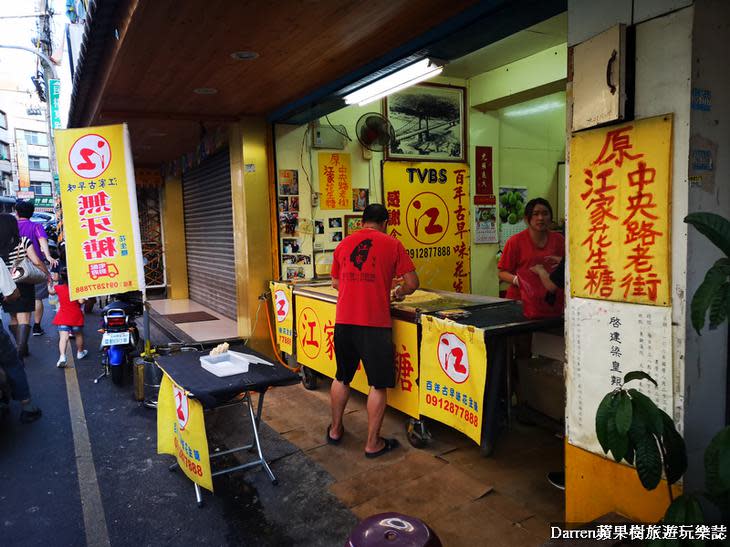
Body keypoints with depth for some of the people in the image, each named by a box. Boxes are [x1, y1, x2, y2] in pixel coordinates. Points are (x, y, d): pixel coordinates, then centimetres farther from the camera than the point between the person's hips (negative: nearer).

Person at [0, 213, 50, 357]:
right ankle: (21, 347, -17)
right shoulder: (24, 241, -9)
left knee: (13, 317, 18)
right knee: (24, 317, -3)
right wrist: (48, 274, 0)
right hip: (24, 285, -3)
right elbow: (37, 262, -14)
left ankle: (20, 346, 27)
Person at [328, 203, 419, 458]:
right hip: (375, 323, -4)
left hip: (344, 321, 5)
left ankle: (335, 430, 34)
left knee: (342, 378, 20)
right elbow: (412, 283, -2)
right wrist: (397, 292, 17)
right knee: (378, 384, 7)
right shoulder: (392, 244, -1)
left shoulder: (343, 244, 10)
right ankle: (373, 443, 15)